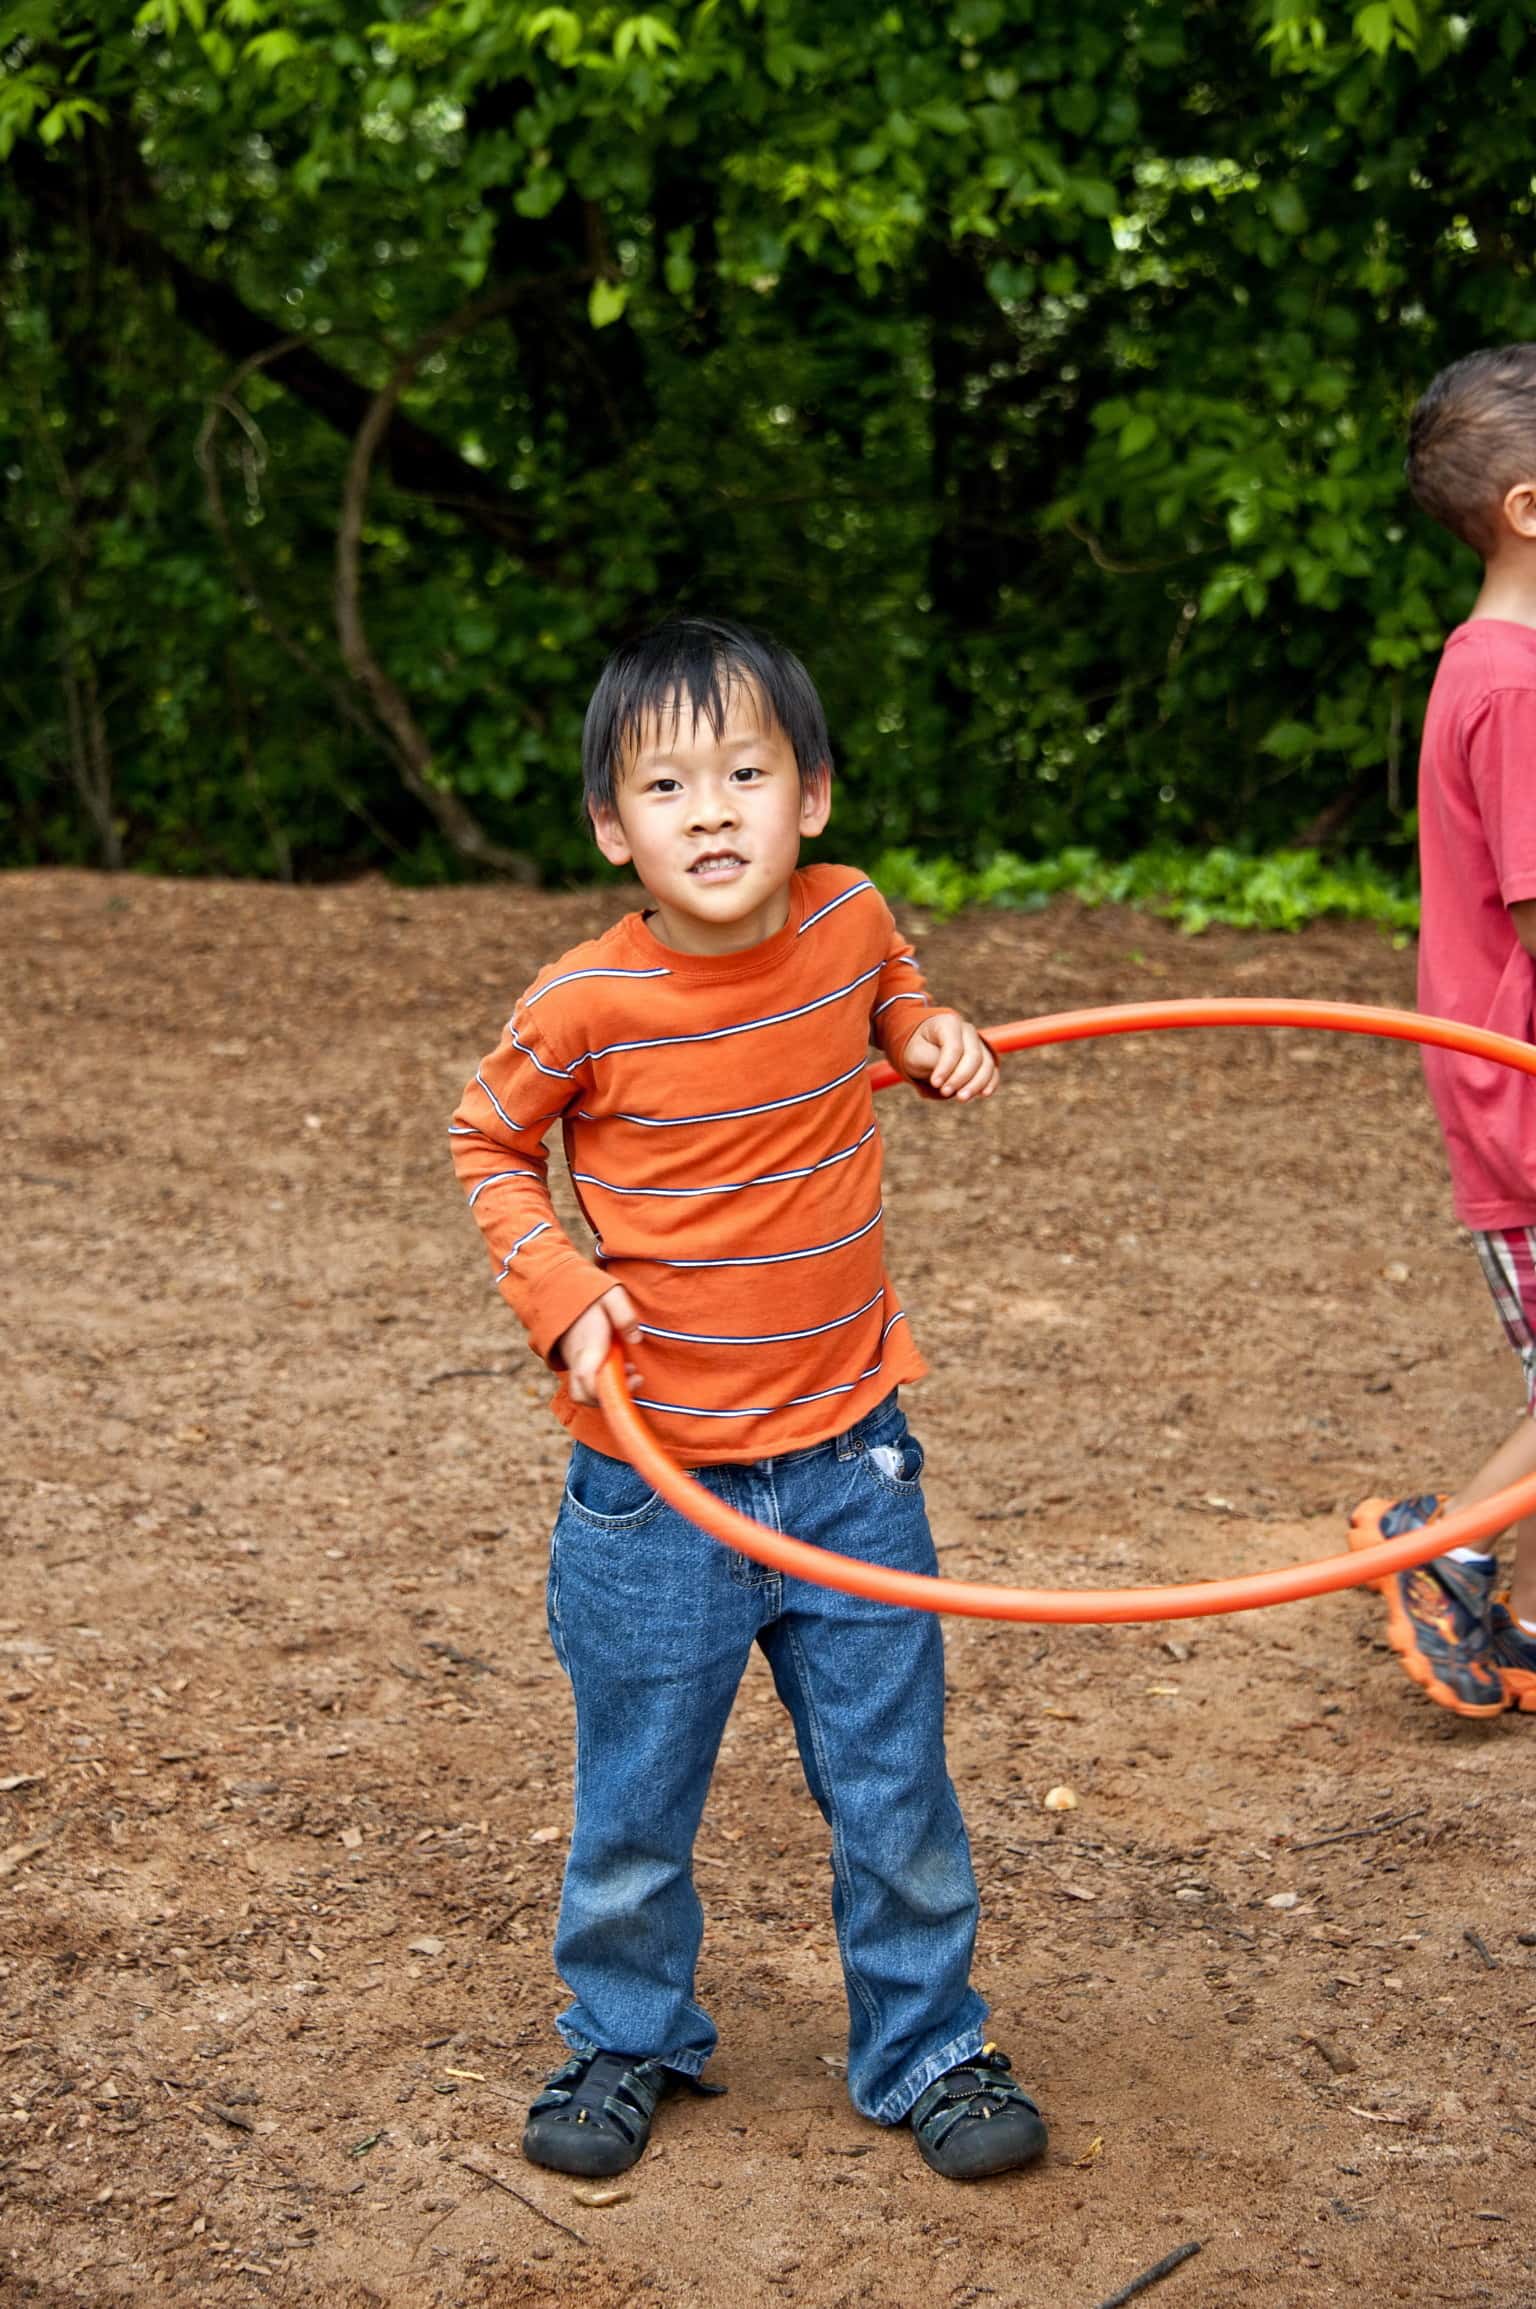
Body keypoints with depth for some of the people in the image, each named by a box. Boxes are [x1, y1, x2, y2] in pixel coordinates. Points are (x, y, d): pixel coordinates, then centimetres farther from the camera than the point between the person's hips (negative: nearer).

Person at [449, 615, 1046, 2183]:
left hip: (848, 1462, 2)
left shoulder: (850, 918, -6)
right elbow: (487, 1144, 3)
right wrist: (556, 1286, -12)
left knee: (893, 1792, 11)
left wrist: (929, 1035, 1)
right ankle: (625, 2040, 36)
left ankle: (927, 2048, 32)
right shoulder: (587, 1005, -16)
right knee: (635, 1802, 12)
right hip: (659, 1483, -2)